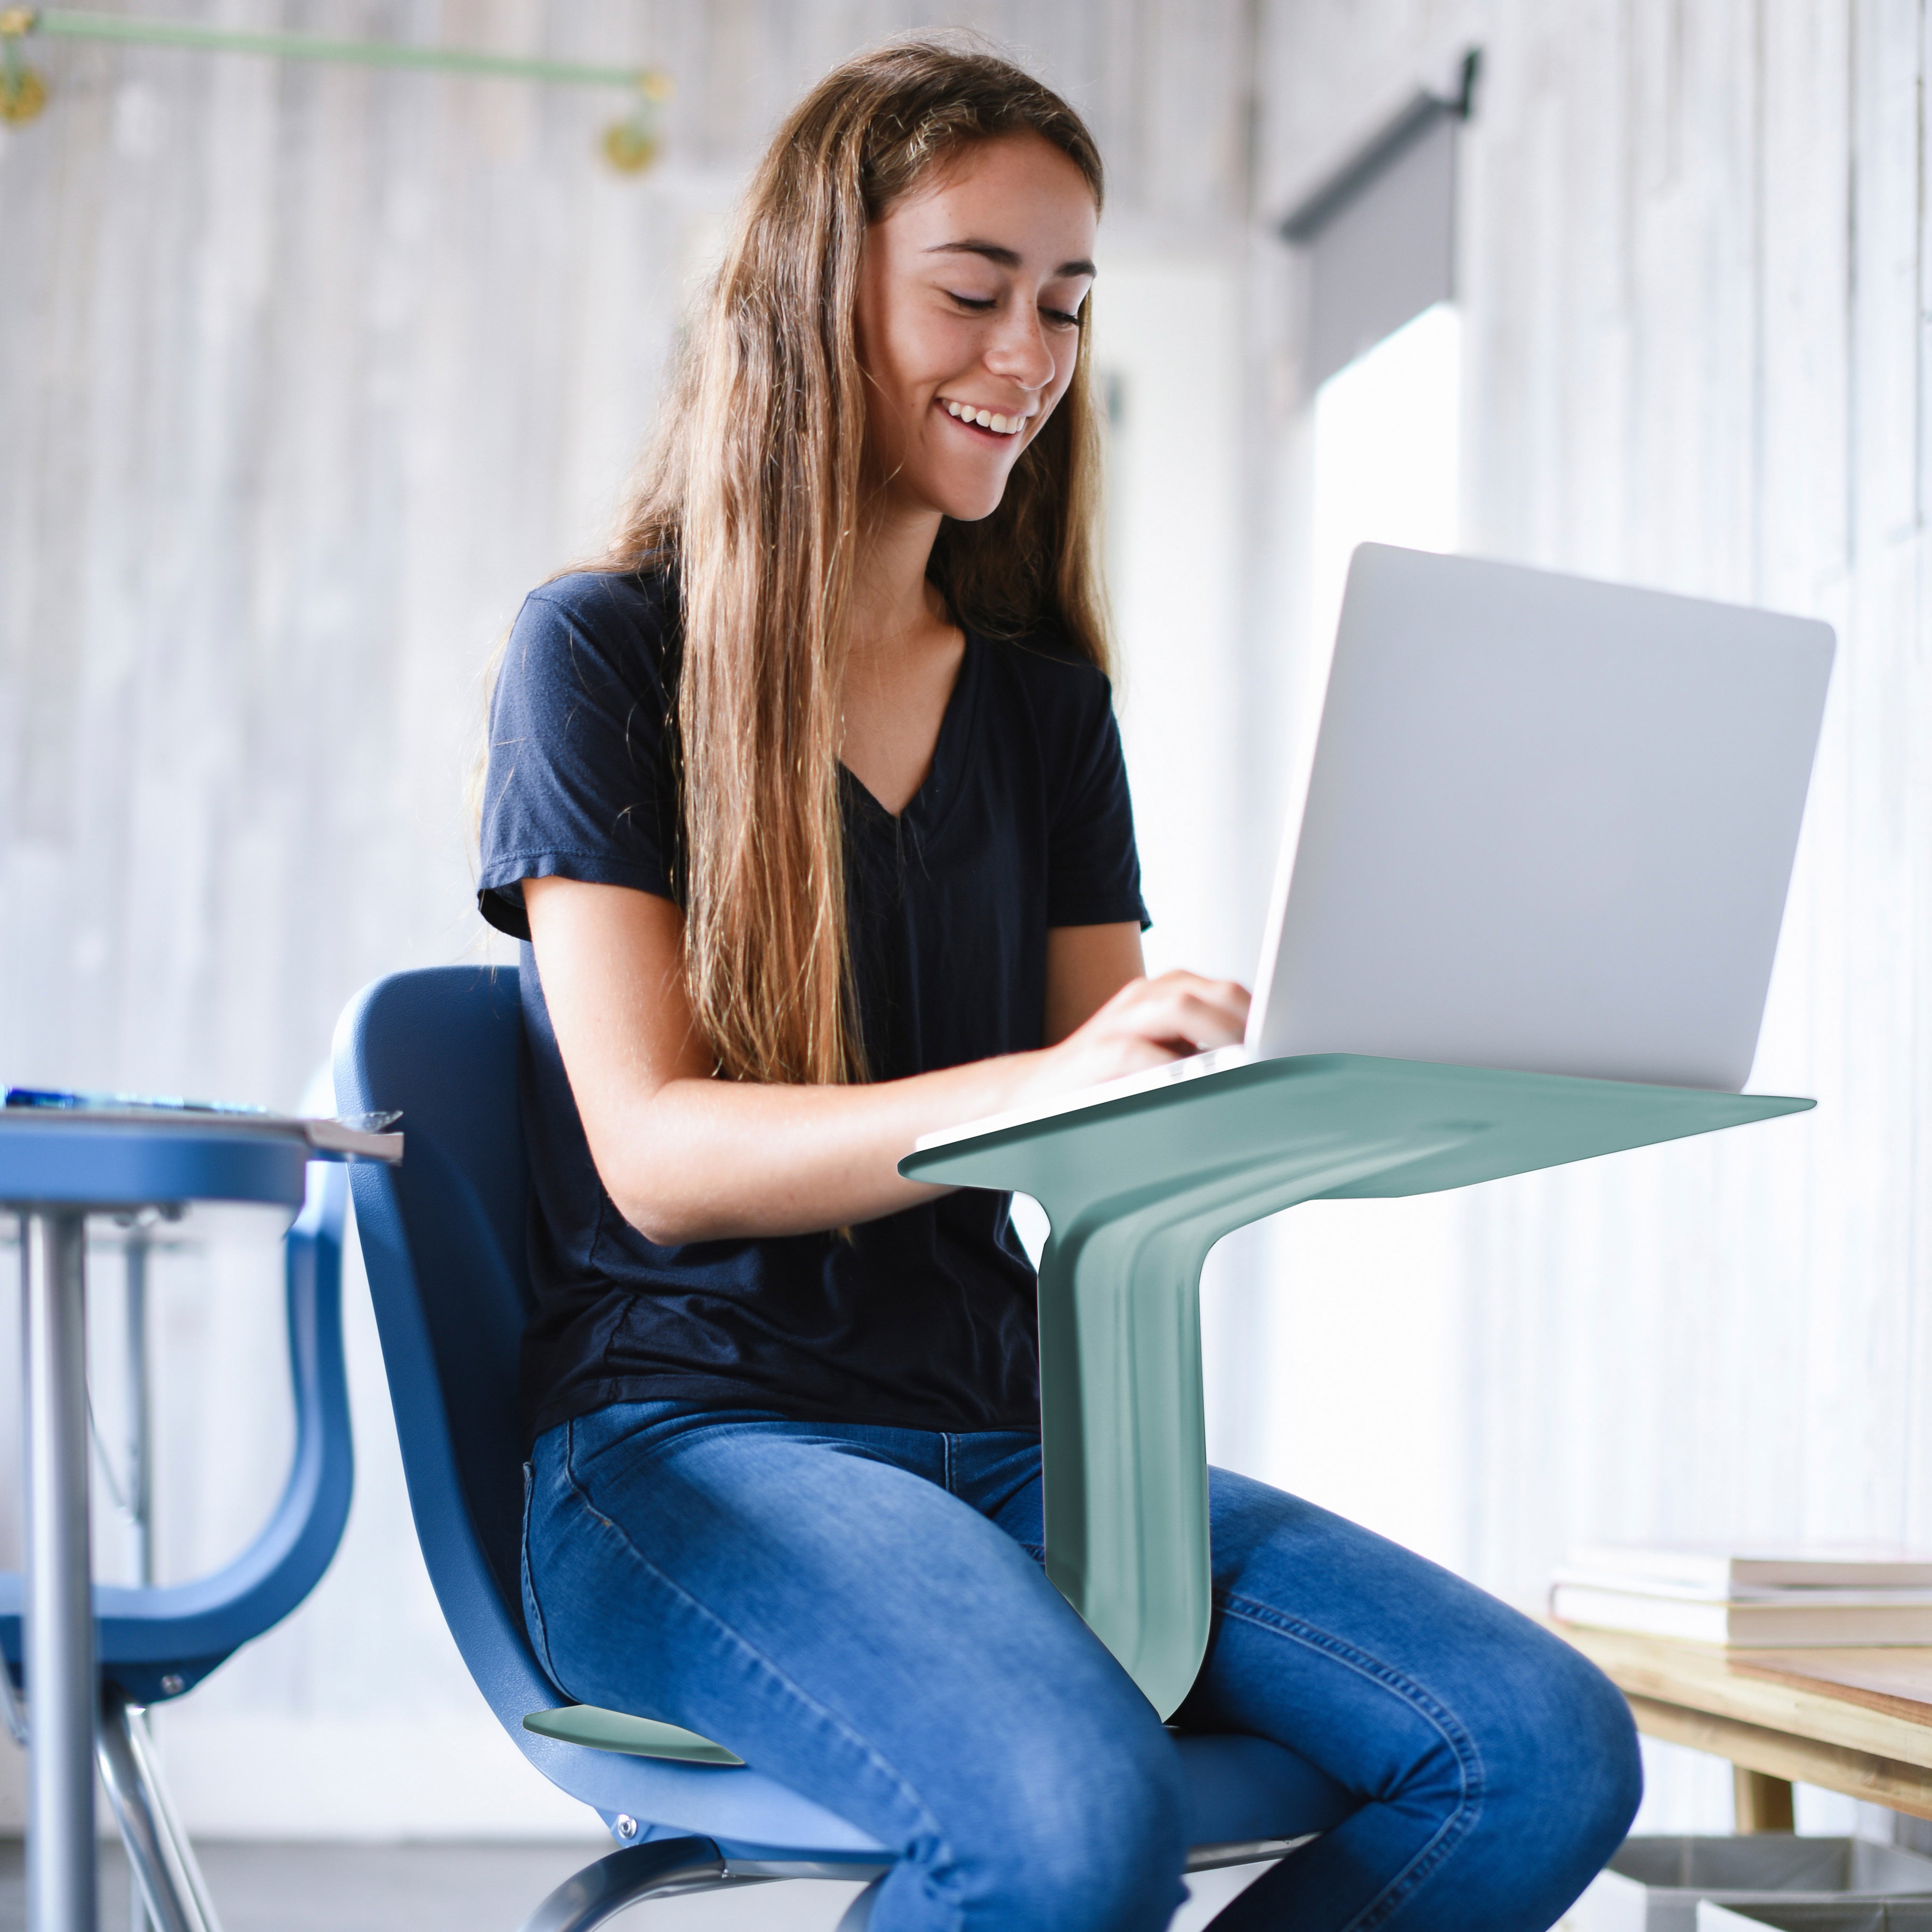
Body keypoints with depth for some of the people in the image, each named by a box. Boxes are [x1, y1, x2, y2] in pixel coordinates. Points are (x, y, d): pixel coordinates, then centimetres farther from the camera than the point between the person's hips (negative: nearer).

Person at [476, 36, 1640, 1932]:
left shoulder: (1045, 703, 17)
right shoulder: (602, 655, 1)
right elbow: (657, 1152, -11)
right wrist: (1042, 1085, -27)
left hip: (1008, 1441, 6)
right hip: (685, 1441, -5)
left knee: (1548, 1755, -18)